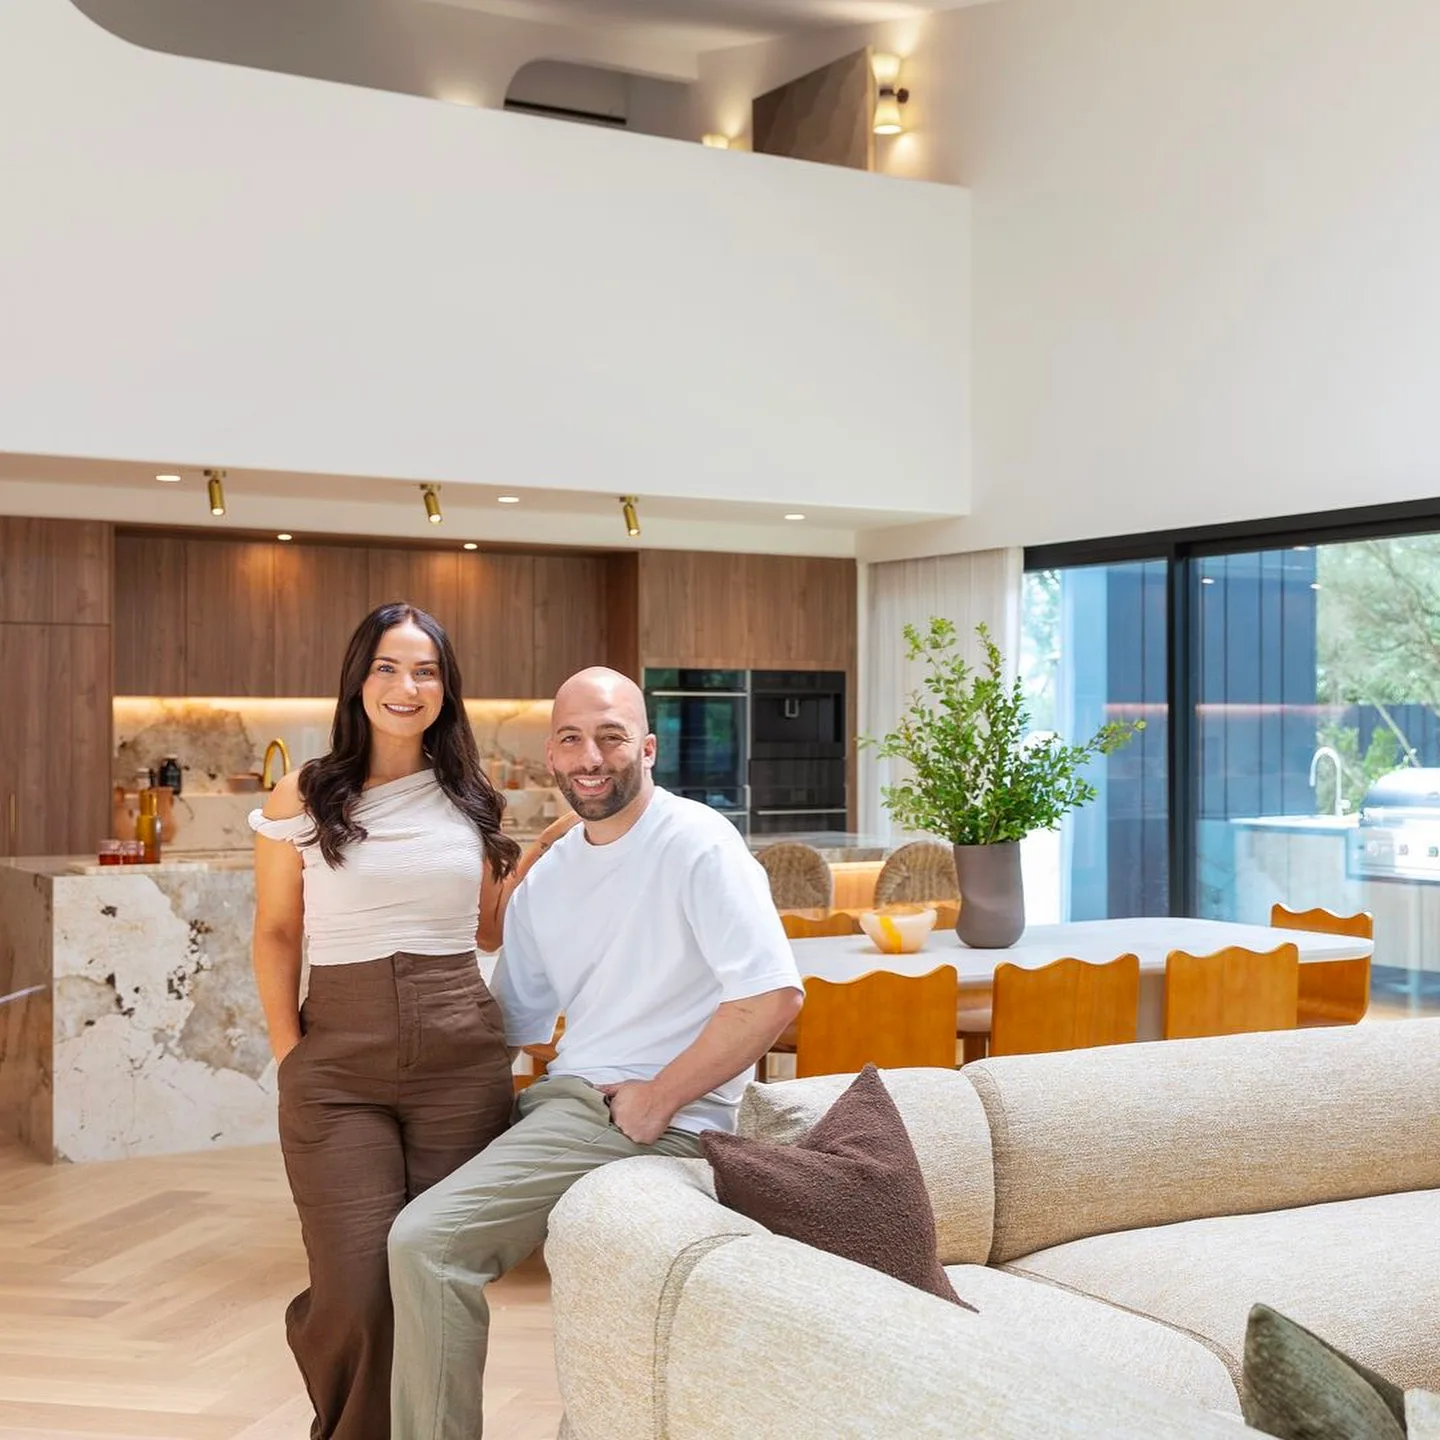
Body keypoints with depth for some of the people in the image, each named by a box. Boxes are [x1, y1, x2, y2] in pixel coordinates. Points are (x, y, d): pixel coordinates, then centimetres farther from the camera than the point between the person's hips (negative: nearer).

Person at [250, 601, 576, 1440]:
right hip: (338, 1064, -2)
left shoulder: (470, 800, 10)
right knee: (357, 1296, -7)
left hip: (463, 1057, 2)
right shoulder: (303, 798, 3)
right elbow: (276, 934, 6)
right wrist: (290, 1052, -2)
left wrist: (543, 850, 8)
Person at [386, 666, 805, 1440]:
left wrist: (658, 1099, -16)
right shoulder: (547, 878, 13)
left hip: (652, 1122, -8)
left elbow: (773, 995, -19)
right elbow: (516, 1021, 19)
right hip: (563, 1100, 8)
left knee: (425, 1239, -21)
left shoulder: (696, 843, -10)